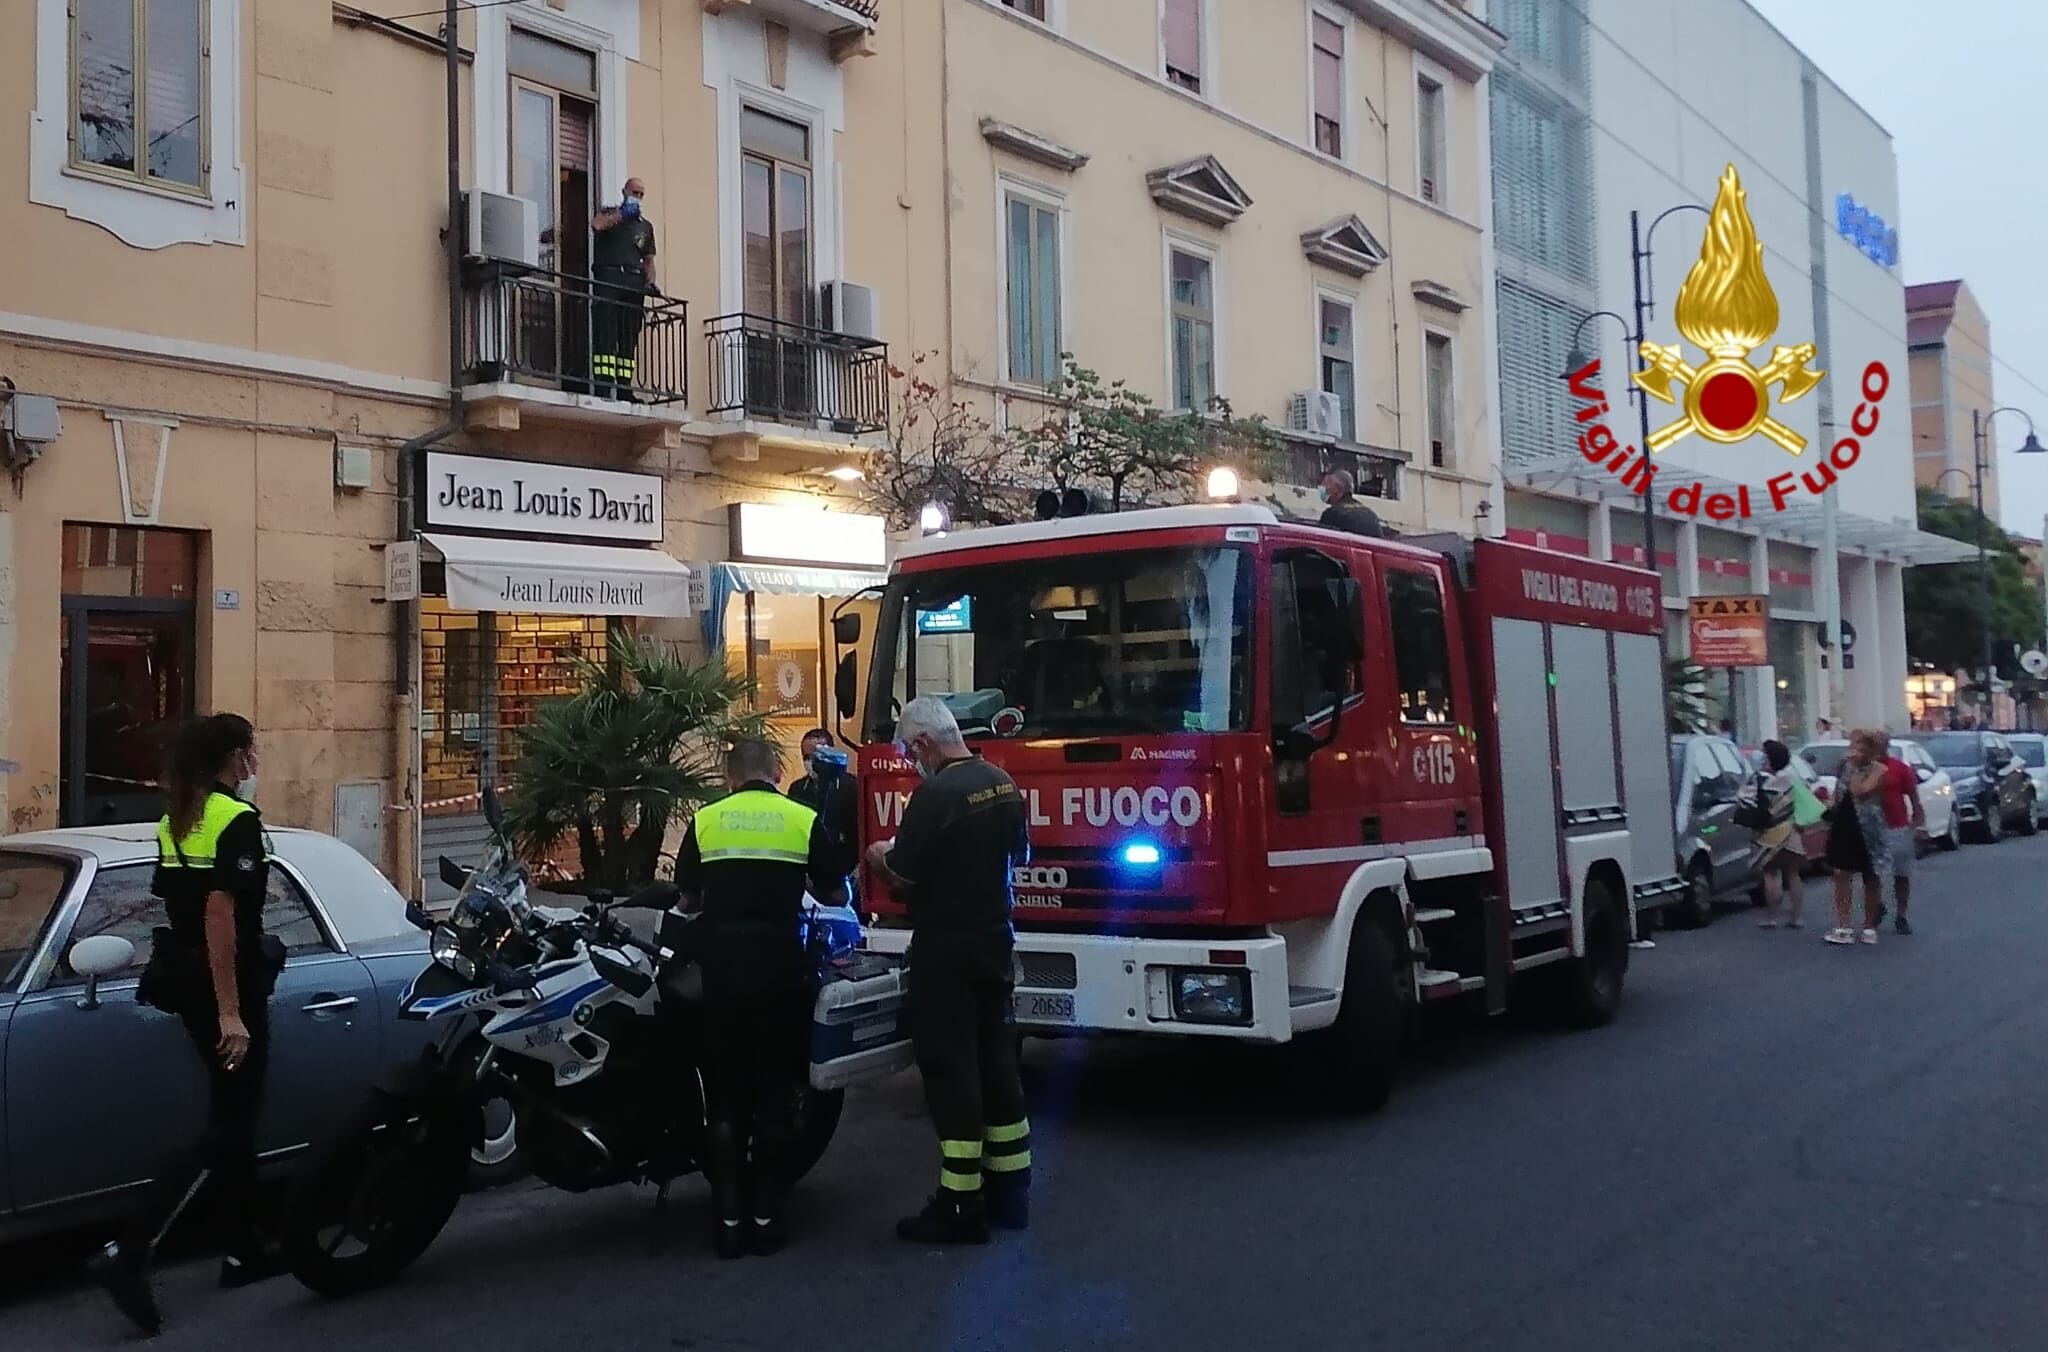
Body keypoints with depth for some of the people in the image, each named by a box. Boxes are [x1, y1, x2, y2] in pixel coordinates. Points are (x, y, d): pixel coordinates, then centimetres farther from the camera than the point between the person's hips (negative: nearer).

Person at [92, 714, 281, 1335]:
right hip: (226, 987, -9)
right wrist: (230, 1012, -23)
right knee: (226, 1129, -4)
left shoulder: (174, 822, 10)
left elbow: (178, 905, 16)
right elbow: (218, 915, -23)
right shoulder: (237, 820, -16)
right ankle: (127, 1254, -14)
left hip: (186, 980, 9)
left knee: (235, 1118, 17)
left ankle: (245, 1252, 25)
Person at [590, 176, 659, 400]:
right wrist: (621, 214, -12)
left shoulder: (646, 226, 24)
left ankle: (624, 389, 1)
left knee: (629, 339, 1)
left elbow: (648, 260, 22)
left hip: (633, 282, 5)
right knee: (605, 333, -13)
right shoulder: (610, 214, 13)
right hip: (608, 278, -5)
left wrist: (650, 283, 6)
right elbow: (596, 224, -12)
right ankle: (603, 387, -21)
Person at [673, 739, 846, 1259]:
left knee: (725, 1093, 8)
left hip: (721, 961, 1)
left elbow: (687, 899, 8)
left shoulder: (704, 820, 4)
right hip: (780, 962, -1)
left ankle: (729, 1220, 8)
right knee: (775, 1090, 8)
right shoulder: (804, 821, 1)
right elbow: (834, 895, 7)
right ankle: (766, 1217, 9)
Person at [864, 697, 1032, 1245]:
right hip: (995, 941, 8)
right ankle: (1010, 1192, 22)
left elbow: (901, 876, -17)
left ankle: (961, 1208, 2)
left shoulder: (936, 795, -19)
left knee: (951, 1071, -2)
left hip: (946, 948, -8)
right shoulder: (1003, 784, 6)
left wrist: (880, 855, 3)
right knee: (997, 1060, 14)